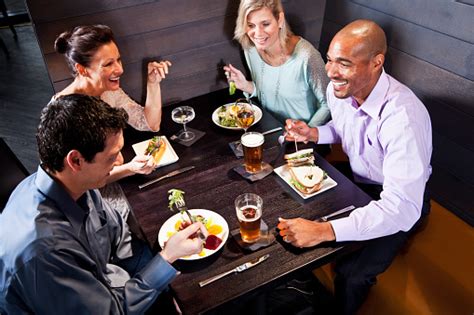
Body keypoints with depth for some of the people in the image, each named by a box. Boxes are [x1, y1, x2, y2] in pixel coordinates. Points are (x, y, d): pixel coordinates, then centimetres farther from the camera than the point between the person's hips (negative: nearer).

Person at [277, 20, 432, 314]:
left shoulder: (403, 117, -36)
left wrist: (326, 231, -46)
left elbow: (403, 207, -39)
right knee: (294, 214, -2)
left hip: (401, 199, -6)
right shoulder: (339, 89, -13)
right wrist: (314, 133, -11)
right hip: (355, 179, 7)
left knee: (351, 275, -20)